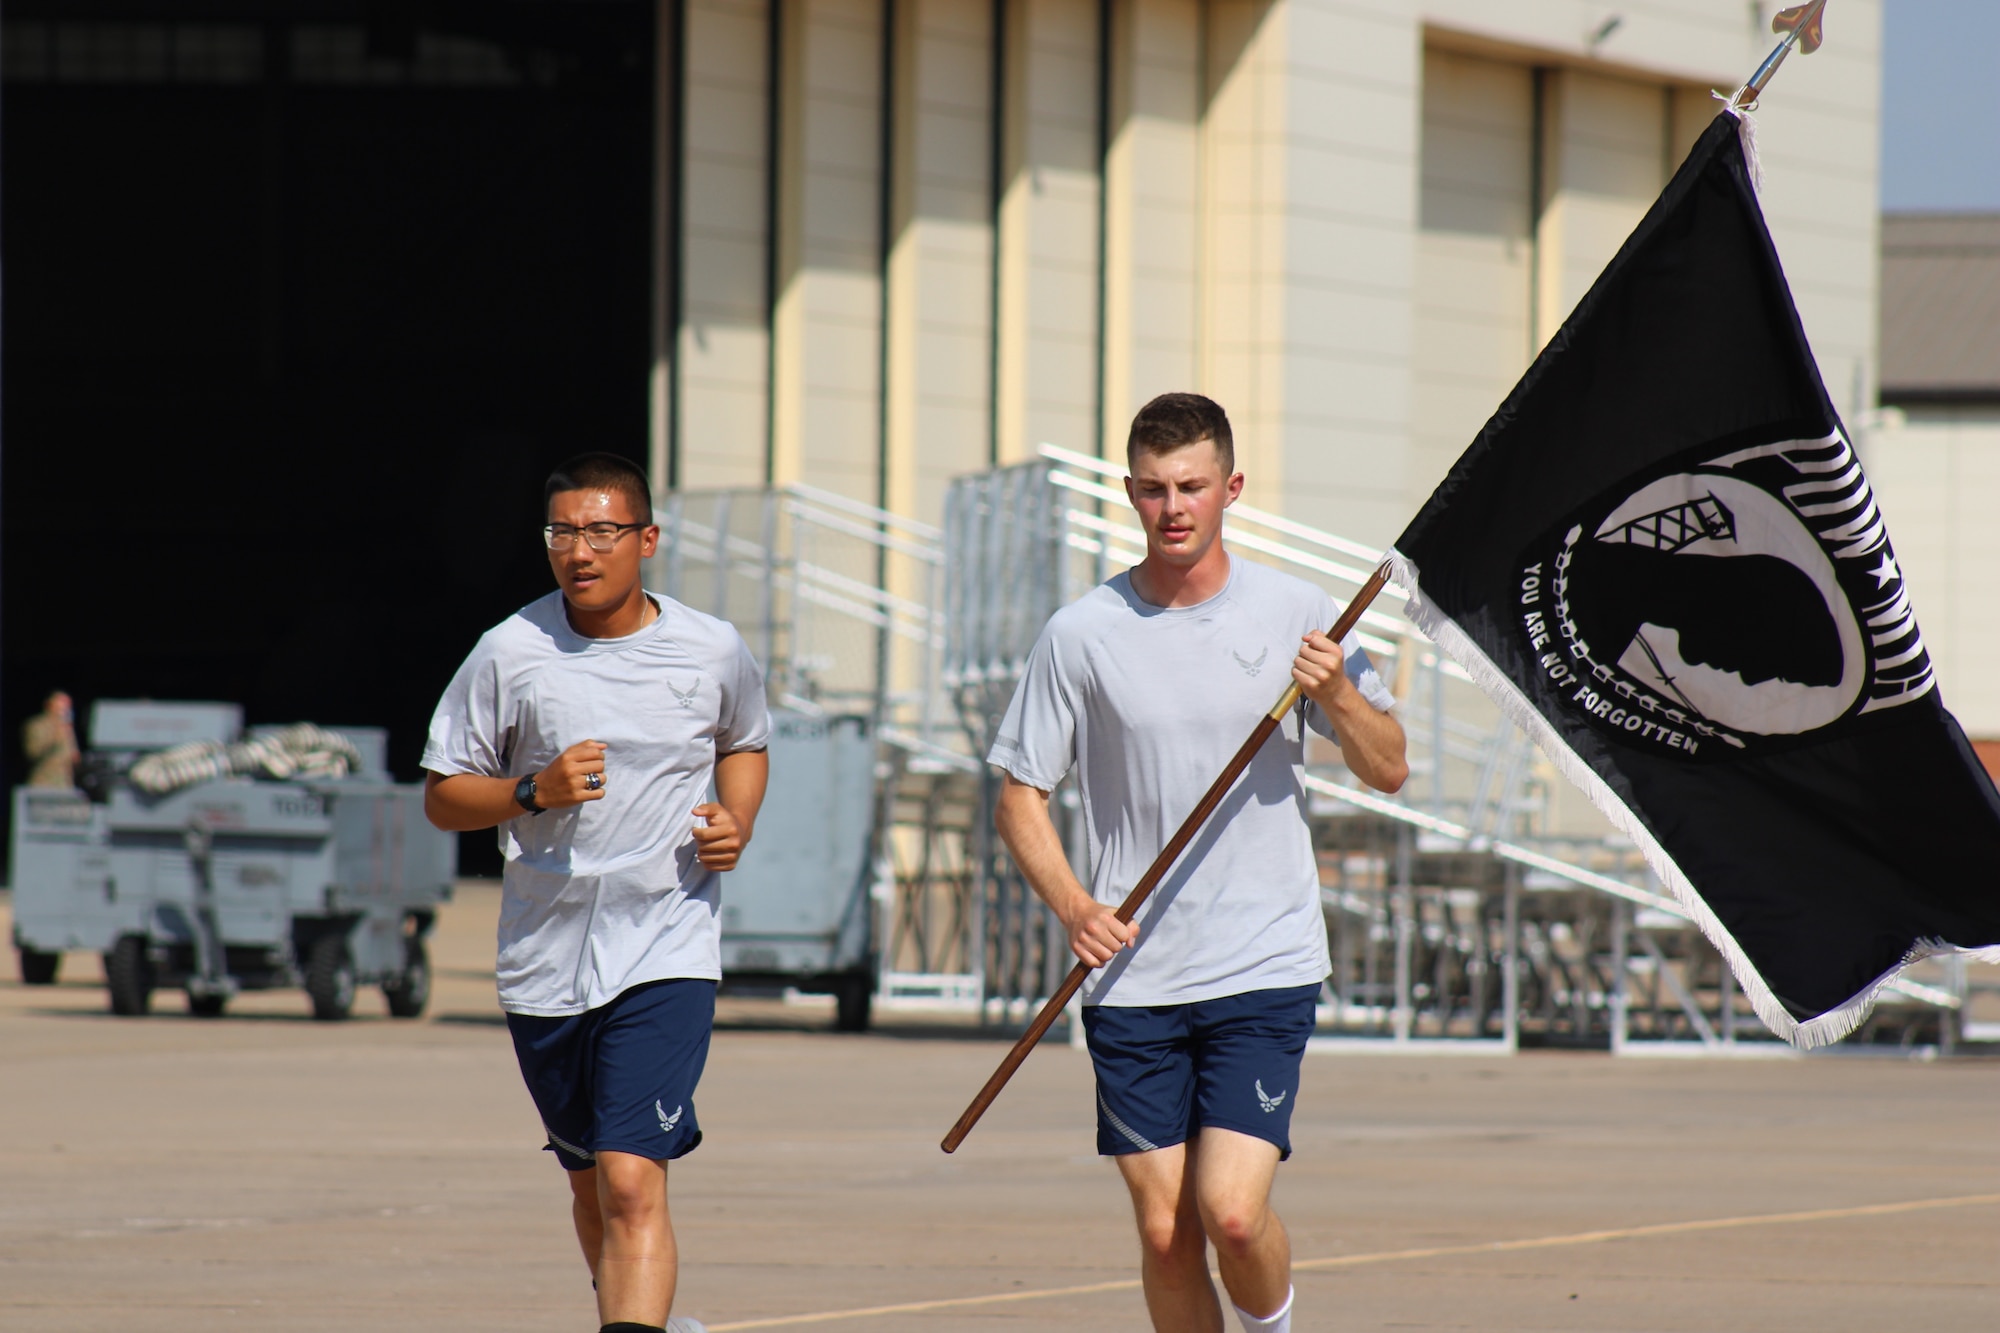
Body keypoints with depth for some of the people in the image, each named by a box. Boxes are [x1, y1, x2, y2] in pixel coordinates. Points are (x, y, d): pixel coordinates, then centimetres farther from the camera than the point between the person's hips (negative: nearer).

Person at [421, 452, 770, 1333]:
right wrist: (537, 790, -16)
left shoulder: (712, 651, -1)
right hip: (544, 959, 2)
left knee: (632, 1184, -18)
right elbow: (442, 797, 2)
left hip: (667, 957, -2)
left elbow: (744, 744, 22)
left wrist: (735, 823, 1)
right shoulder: (510, 653, -4)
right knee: (592, 1185, 18)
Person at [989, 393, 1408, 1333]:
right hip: (1131, 977, 1)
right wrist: (1073, 904, -12)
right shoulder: (1080, 635, 1)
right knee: (1165, 1233, 2)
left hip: (1265, 969, -1)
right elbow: (1019, 797, 6)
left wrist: (1339, 696, -15)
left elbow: (1387, 771, 6)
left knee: (1232, 1213, -14)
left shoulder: (1295, 614, 1)